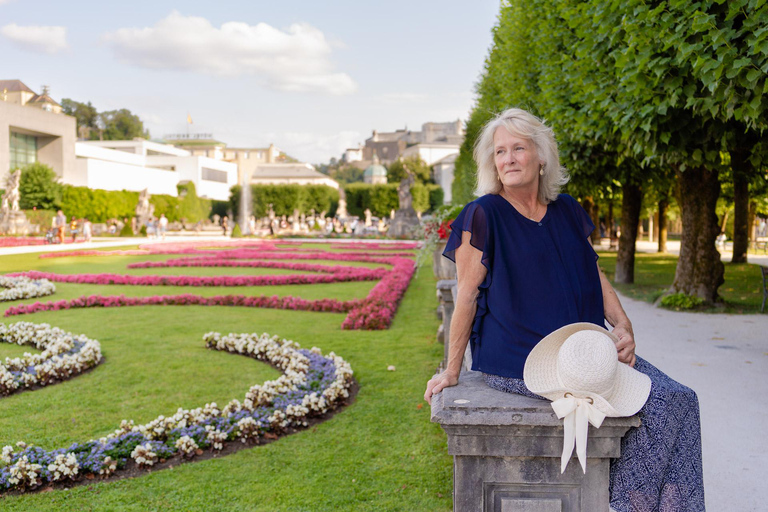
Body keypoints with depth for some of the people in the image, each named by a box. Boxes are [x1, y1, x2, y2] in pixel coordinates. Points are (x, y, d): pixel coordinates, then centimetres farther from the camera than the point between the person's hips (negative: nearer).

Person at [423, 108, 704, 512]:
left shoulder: (567, 211, 12)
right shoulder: (483, 215, -7)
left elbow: (596, 276, 16)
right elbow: (466, 297, -6)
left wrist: (622, 326, -1)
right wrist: (451, 372, -4)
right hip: (517, 364, -6)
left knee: (677, 401, -7)